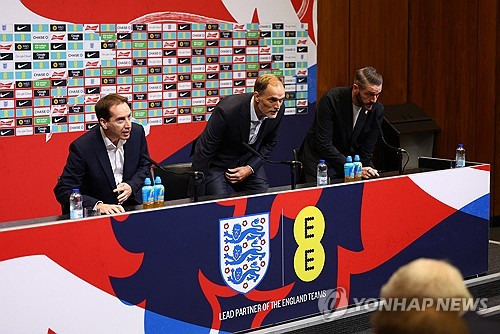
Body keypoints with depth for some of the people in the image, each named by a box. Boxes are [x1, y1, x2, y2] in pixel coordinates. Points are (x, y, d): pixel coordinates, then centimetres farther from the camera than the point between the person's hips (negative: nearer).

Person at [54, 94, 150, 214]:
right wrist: (98, 205, -28)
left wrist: (132, 186, -6)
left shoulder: (137, 132, -4)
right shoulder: (81, 147, -17)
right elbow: (63, 191, -15)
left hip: (131, 206, 3)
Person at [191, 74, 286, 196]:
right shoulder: (227, 110, -32)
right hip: (218, 164, -5)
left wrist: (250, 168, -9)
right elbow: (203, 151, -25)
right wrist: (197, 196, -23)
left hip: (249, 163, 5)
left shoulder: (278, 110, -15)